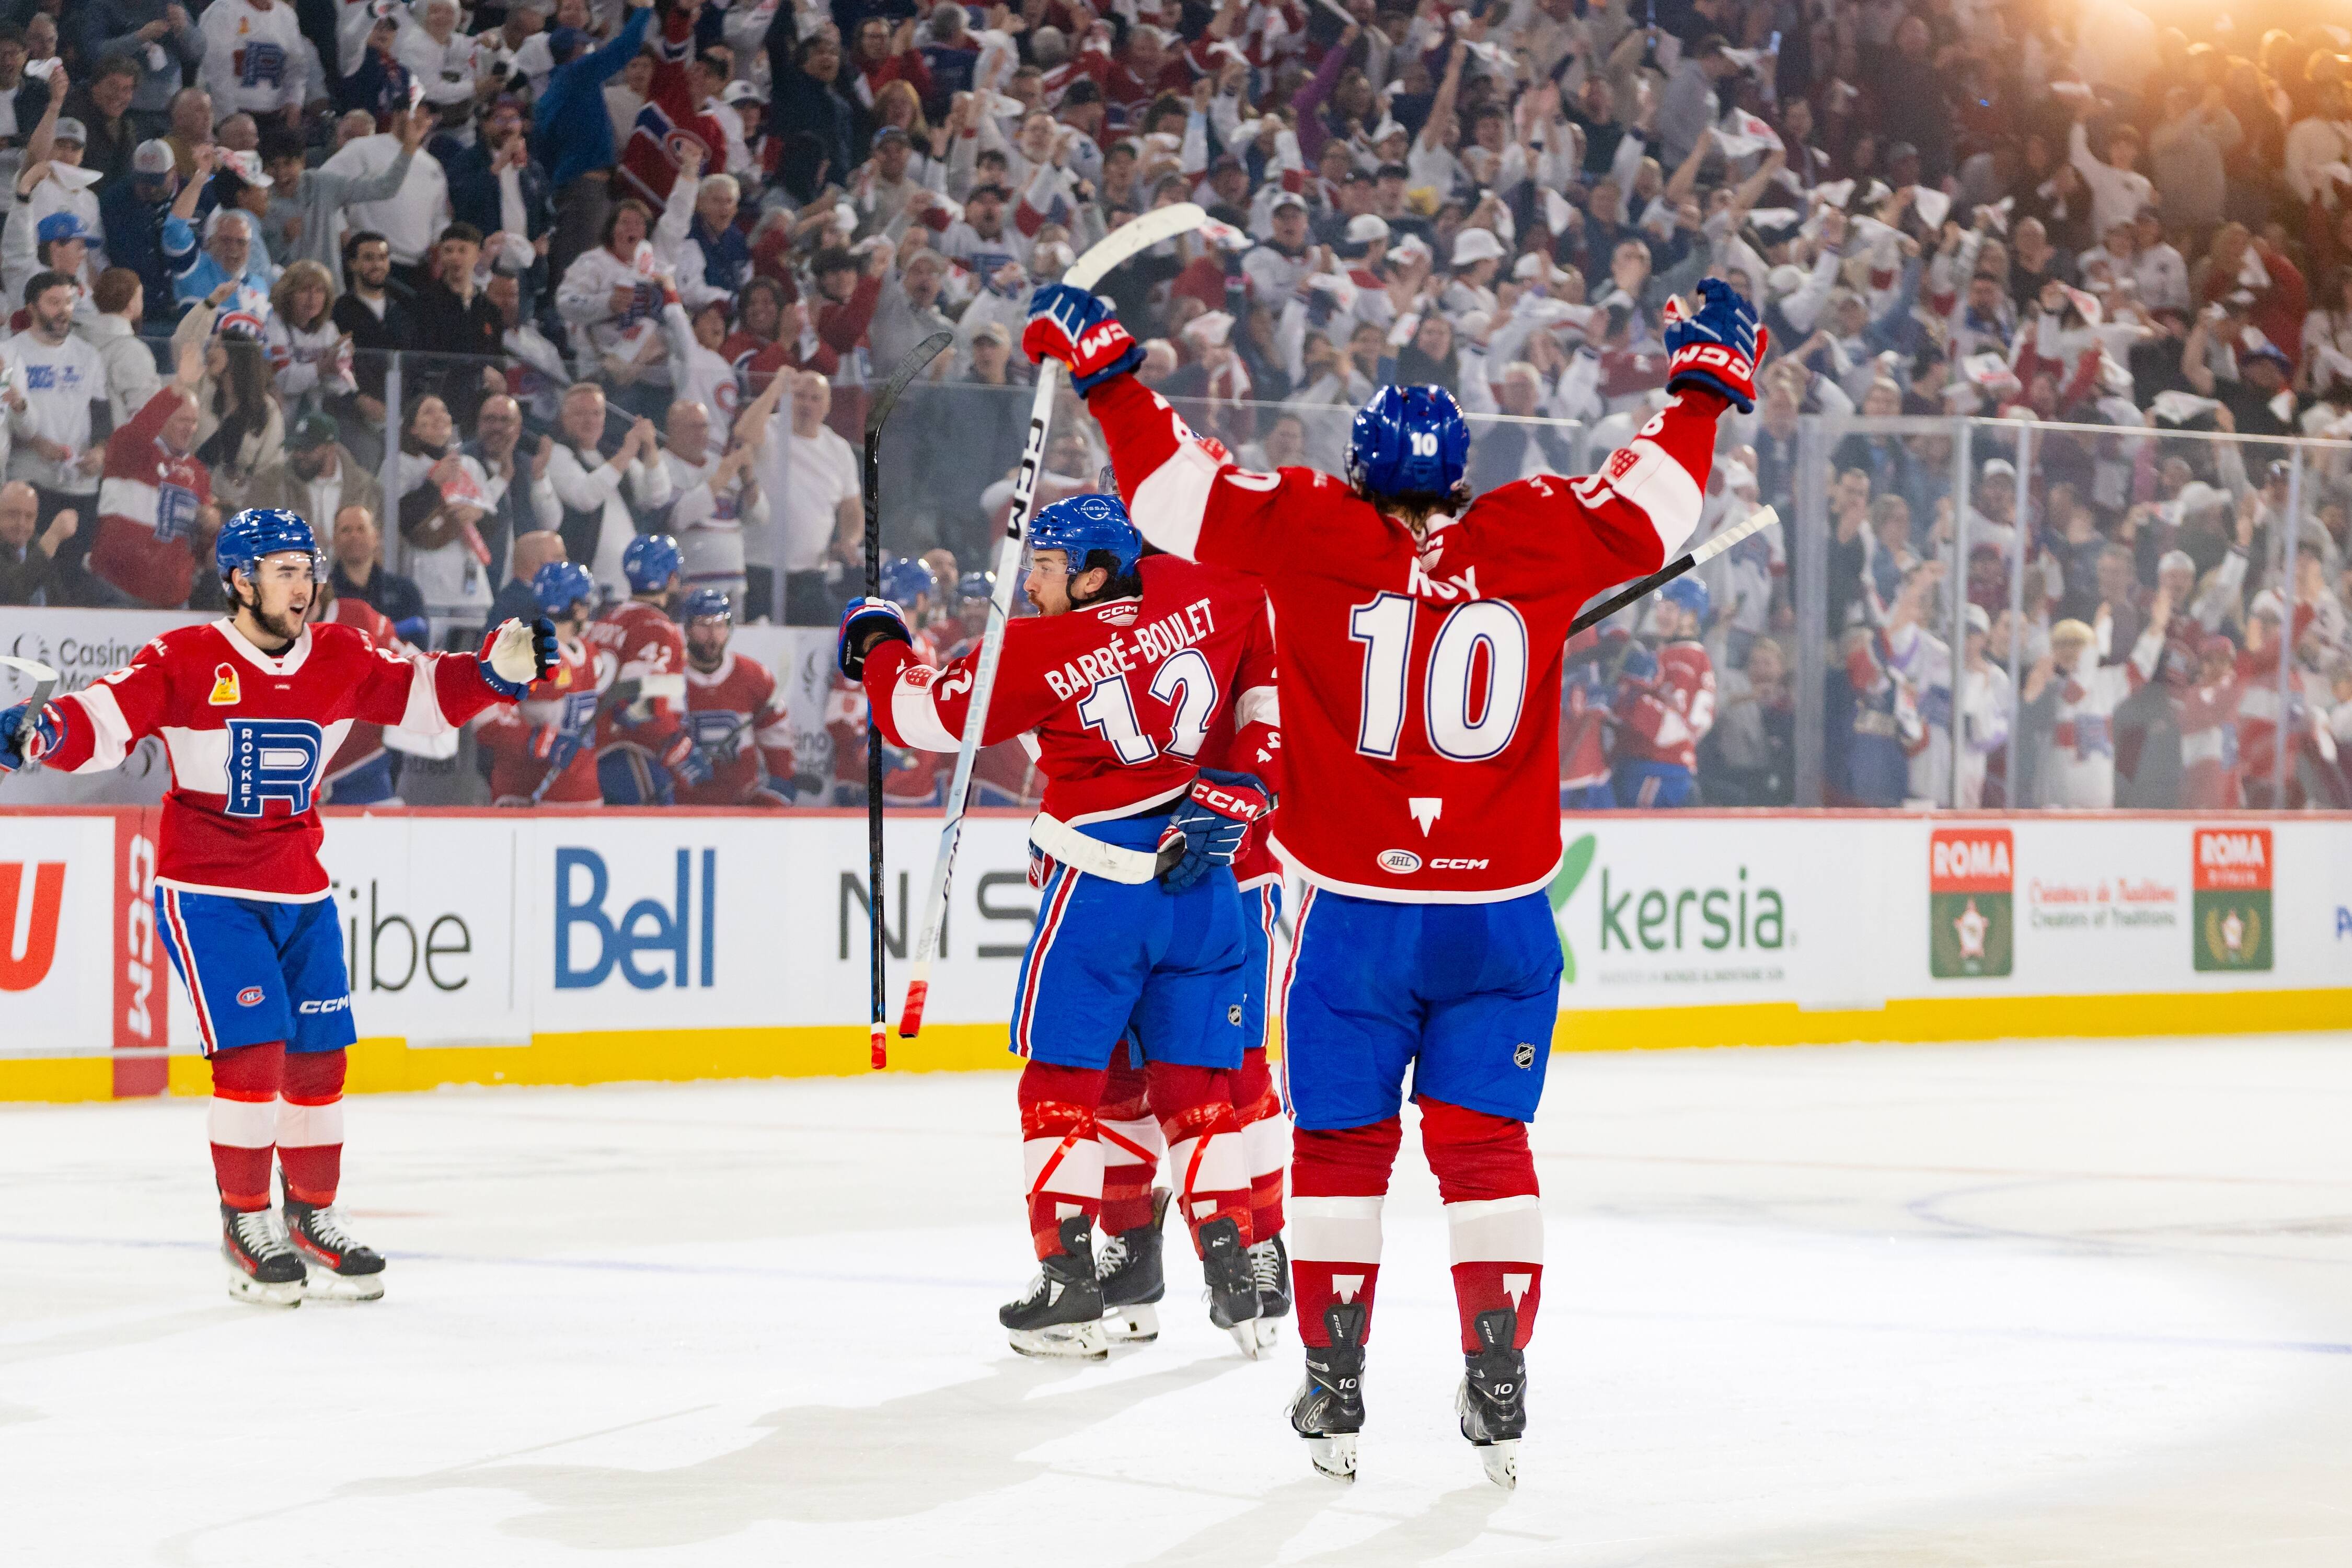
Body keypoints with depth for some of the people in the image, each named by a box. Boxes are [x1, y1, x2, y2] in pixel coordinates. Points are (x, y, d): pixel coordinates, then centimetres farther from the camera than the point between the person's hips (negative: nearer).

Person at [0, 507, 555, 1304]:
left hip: (302, 893, 5)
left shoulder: (340, 659, 3)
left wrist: (504, 665, -6)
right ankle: (247, 1228, 0)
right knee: (253, 1051, -13)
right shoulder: (183, 661, -12)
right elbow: (104, 720, -20)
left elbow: (425, 694, 8)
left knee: (319, 1054, 6)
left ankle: (312, 1221, 21)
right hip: (206, 892, -5)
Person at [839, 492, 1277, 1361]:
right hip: (1206, 878, 4)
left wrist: (877, 643, 17)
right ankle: (1233, 1279, 7)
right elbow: (1269, 669, 12)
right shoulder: (1196, 595, -1)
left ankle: (1069, 1276, 2)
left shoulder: (1038, 652, -11)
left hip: (1097, 884, -4)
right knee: (1195, 1082, 12)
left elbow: (918, 713, -2)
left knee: (1062, 1074, 7)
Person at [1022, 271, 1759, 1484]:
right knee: (1484, 1143, 8)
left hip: (1357, 916, -1)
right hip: (1500, 917, 1)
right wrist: (1709, 375, 28)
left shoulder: (1316, 535, -5)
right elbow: (1653, 498, 14)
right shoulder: (1534, 540, 1)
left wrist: (1101, 362, 10)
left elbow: (1180, 485, -2)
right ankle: (1499, 1382, 3)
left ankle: (1334, 1385, 12)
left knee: (1341, 1144, 10)